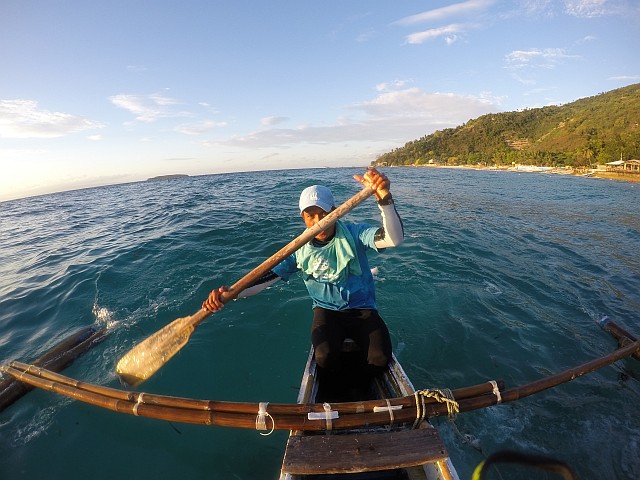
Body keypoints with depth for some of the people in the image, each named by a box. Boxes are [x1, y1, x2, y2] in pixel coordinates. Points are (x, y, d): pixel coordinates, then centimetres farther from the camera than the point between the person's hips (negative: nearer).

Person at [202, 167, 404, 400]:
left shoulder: (353, 234, -11)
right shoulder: (301, 250, -4)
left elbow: (395, 238, -27)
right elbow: (267, 276, -7)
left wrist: (384, 198, -46)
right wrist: (228, 293, -23)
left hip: (362, 309, 0)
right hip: (326, 311, 1)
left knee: (380, 357, -21)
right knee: (326, 356, -25)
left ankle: (348, 387, 11)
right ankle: (335, 404, 10)